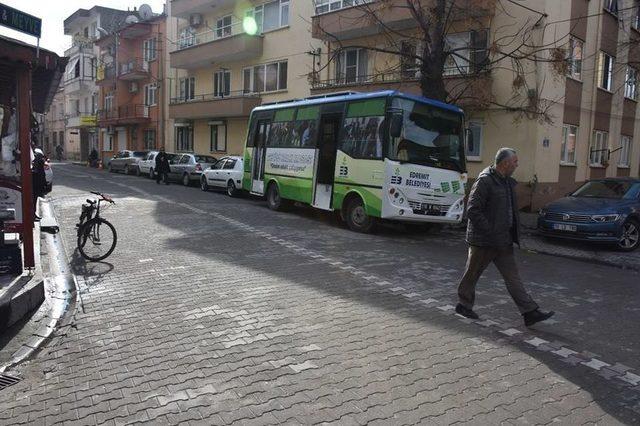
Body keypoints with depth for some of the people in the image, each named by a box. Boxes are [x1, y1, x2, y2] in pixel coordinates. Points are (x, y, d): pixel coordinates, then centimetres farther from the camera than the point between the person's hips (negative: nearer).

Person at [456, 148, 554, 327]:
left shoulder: (507, 182, 12)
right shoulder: (485, 181, -17)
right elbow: (472, 210, -22)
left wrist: (513, 230, 14)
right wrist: (489, 231, -23)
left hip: (503, 241, 9)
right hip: (483, 241, -8)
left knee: (512, 276, 7)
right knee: (472, 274, 8)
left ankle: (530, 312, 8)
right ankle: (464, 305, 25)